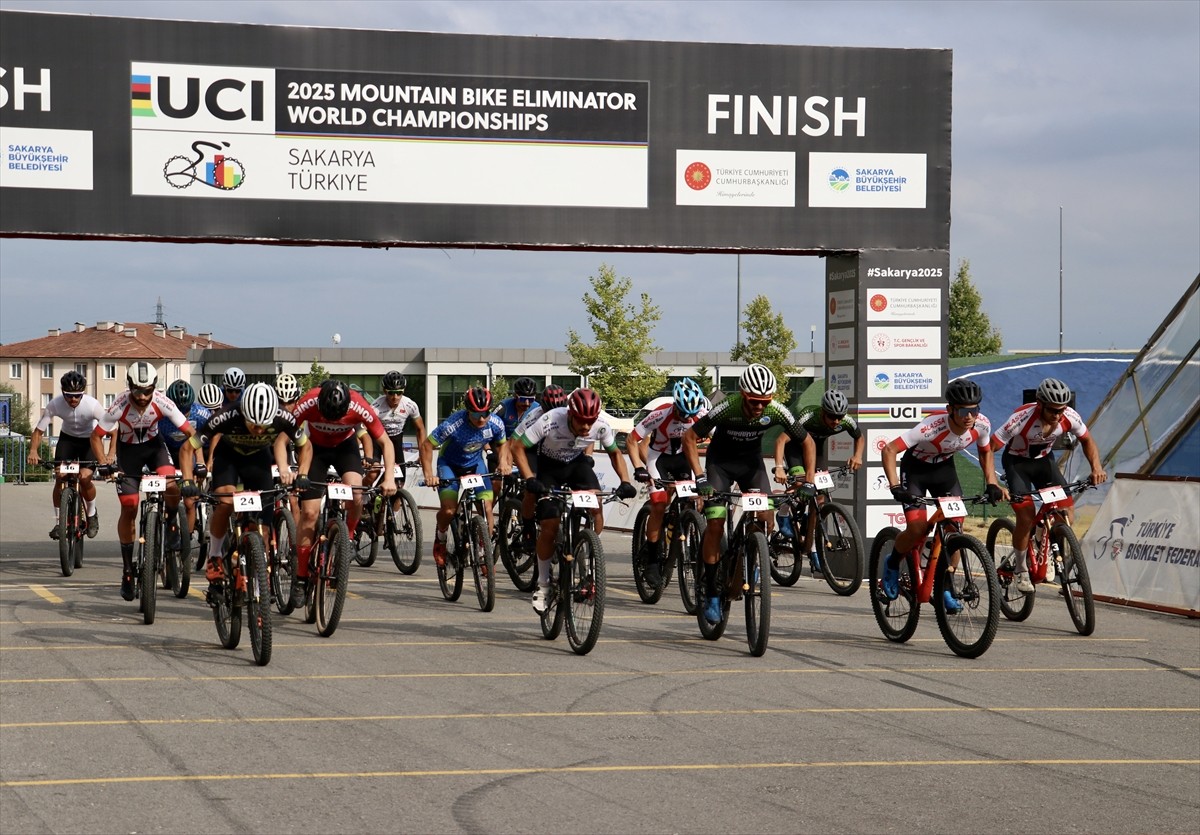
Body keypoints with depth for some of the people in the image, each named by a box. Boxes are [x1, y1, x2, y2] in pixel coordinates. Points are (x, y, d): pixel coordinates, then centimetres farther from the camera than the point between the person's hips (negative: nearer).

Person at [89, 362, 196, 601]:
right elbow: (96, 436, -20)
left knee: (172, 487, -27)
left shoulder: (162, 403, -28)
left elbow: (190, 432, -22)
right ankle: (127, 569, 8)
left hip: (153, 444, 1)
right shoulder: (120, 407, -31)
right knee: (129, 509, -4)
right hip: (128, 449, -1)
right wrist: (104, 464, -32)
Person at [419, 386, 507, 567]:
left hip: (475, 464, 3)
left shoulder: (496, 424, -21)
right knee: (449, 511, -19)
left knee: (486, 509, -12)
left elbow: (501, 444, 2)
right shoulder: (453, 425, -34)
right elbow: (426, 445, -24)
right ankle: (440, 538, 14)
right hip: (449, 464, -3)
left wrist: (503, 463, -16)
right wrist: (428, 474, -32)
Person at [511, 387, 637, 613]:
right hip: (549, 465, -2)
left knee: (595, 506, -24)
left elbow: (615, 453, -4)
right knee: (549, 528, -9)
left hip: (577, 463, 2)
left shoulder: (601, 426, -25)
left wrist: (625, 481, -18)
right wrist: (529, 479, -37)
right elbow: (518, 448, -25)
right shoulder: (550, 421, -35)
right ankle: (543, 584, 10)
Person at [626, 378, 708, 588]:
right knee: (659, 505, -16)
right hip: (659, 455, -3)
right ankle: (651, 559, -7)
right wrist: (639, 468, -35)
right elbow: (631, 440, -24)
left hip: (683, 455, 3)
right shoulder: (661, 415, -31)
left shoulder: (702, 415, -24)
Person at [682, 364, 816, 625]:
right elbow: (689, 438, -24)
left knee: (765, 518, -16)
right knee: (715, 523, -14)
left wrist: (809, 480, -19)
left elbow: (807, 442, -10)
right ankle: (711, 595, -6)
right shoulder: (726, 409, -32)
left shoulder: (777, 411, -25)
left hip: (751, 461, 2)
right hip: (721, 461, -2)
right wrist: (701, 479, -30)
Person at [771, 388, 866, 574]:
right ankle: (784, 515, 1)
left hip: (817, 445, 4)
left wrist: (857, 456, -23)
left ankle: (810, 547, 2)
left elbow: (860, 438, -3)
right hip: (795, 445, -4)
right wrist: (779, 467, -58)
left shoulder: (847, 422, -27)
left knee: (819, 495, -6)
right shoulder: (808, 417, -40)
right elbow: (781, 440, -45)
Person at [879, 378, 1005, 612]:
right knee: (918, 529, -18)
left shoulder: (982, 425, -22)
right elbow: (889, 450, -35)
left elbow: (985, 453, 2)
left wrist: (991, 484, -10)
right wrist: (895, 487, -42)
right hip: (915, 469, -4)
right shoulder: (933, 426, -38)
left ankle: (945, 588, 2)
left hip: (944, 469, 4)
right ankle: (892, 564, 13)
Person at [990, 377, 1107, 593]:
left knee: (1066, 514, -13)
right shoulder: (1023, 418, -35)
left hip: (1044, 460, 4)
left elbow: (1087, 441, -2)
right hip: (1017, 462, -4)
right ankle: (1020, 569, 4)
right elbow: (989, 449, -32)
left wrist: (1096, 467, -19)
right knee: (1026, 517, -19)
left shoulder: (1069, 417, -23)